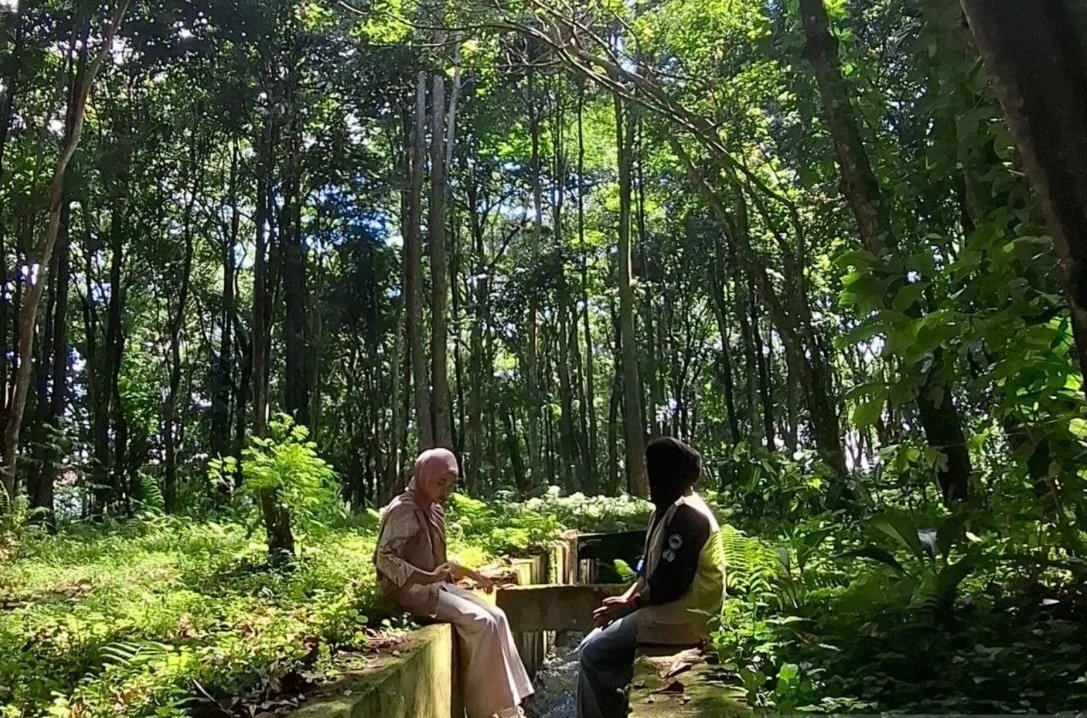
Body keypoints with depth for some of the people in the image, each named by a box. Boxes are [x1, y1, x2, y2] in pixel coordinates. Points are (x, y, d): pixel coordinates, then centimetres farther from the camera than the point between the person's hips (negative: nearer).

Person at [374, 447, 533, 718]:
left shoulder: (434, 509, 12)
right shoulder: (403, 510, -15)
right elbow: (384, 559, -22)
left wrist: (472, 574, 11)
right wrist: (428, 577, -32)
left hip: (435, 585, 9)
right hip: (410, 589, -9)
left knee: (496, 616, -5)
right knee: (480, 622, -20)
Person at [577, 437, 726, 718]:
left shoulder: (687, 514, -21)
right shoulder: (668, 509, 12)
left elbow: (670, 583, -25)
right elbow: (651, 567, 16)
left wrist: (629, 605, -11)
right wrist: (626, 599, 2)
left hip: (679, 619, -10)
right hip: (666, 611, 10)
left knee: (593, 655, -8)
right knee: (594, 646, 11)